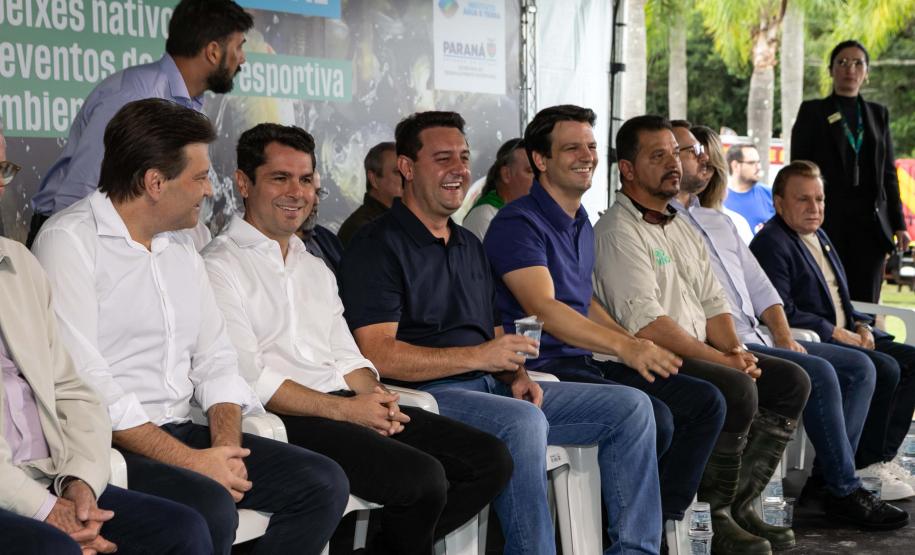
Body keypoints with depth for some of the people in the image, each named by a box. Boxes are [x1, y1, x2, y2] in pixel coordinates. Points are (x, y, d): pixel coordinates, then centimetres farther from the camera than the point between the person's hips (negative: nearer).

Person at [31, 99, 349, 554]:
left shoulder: (181, 248, 17)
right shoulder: (69, 241, -8)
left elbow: (215, 361, 16)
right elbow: (82, 384, -17)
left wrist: (225, 446, -4)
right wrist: (190, 460, -18)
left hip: (182, 432, 8)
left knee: (324, 484, -7)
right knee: (209, 508, -33)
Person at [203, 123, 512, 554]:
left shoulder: (316, 269, 25)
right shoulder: (221, 267, -2)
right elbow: (249, 378, -12)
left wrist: (378, 400, -3)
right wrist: (345, 410, -16)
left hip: (348, 406, 8)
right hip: (287, 420, -8)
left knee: (490, 460, -5)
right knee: (422, 478, -27)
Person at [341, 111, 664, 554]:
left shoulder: (470, 245, 23)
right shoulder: (379, 246, -4)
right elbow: (378, 355, -15)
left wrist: (517, 375, 2)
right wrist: (478, 356, -19)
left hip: (491, 387, 9)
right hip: (429, 393, -8)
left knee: (631, 406, -1)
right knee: (523, 422, -38)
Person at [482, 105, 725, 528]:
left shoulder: (581, 224, 19)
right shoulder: (519, 223, -11)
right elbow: (542, 308, -24)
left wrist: (639, 347, 12)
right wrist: (624, 346, -35)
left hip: (584, 363, 9)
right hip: (542, 368, -9)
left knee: (705, 402, 1)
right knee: (652, 417, -28)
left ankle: (666, 520, 4)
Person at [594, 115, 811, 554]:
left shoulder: (680, 226, 21)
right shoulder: (618, 231, -10)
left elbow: (712, 302, 19)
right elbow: (646, 323, -19)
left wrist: (735, 348, -2)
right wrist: (721, 360, -18)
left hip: (701, 353, 9)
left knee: (791, 380, -2)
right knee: (738, 390, -29)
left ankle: (739, 502, 0)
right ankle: (711, 516, -13)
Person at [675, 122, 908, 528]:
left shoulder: (717, 221, 23)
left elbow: (759, 286, 22)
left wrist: (784, 337, 4)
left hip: (758, 338, 9)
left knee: (859, 367, 1)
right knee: (818, 373, -24)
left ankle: (827, 477, -1)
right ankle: (843, 492, -11)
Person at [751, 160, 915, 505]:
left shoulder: (819, 237, 20)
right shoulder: (771, 244, -11)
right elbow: (782, 312, -19)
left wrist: (861, 326, 6)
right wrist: (835, 332, -17)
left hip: (845, 337, 10)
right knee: (884, 369, -25)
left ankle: (881, 456, -3)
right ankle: (862, 466, -13)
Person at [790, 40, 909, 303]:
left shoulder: (878, 114, 16)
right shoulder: (812, 111, 6)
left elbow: (889, 173, 15)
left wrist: (899, 225, 8)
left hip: (871, 222, 3)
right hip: (828, 221, -3)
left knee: (865, 302, 0)